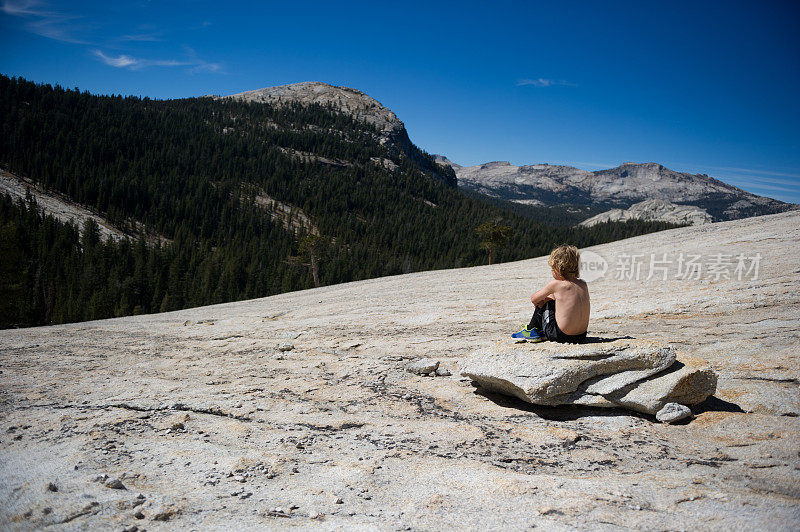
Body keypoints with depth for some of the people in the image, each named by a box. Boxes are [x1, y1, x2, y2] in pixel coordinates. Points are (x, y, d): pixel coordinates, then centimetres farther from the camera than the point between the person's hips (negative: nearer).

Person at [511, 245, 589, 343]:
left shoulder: (555, 284, -10)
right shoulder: (583, 284, 5)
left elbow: (533, 299, 4)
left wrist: (545, 298, 25)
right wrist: (550, 297, 17)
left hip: (561, 336, -6)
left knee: (543, 303, 17)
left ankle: (530, 331, 32)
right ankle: (540, 332, 37)